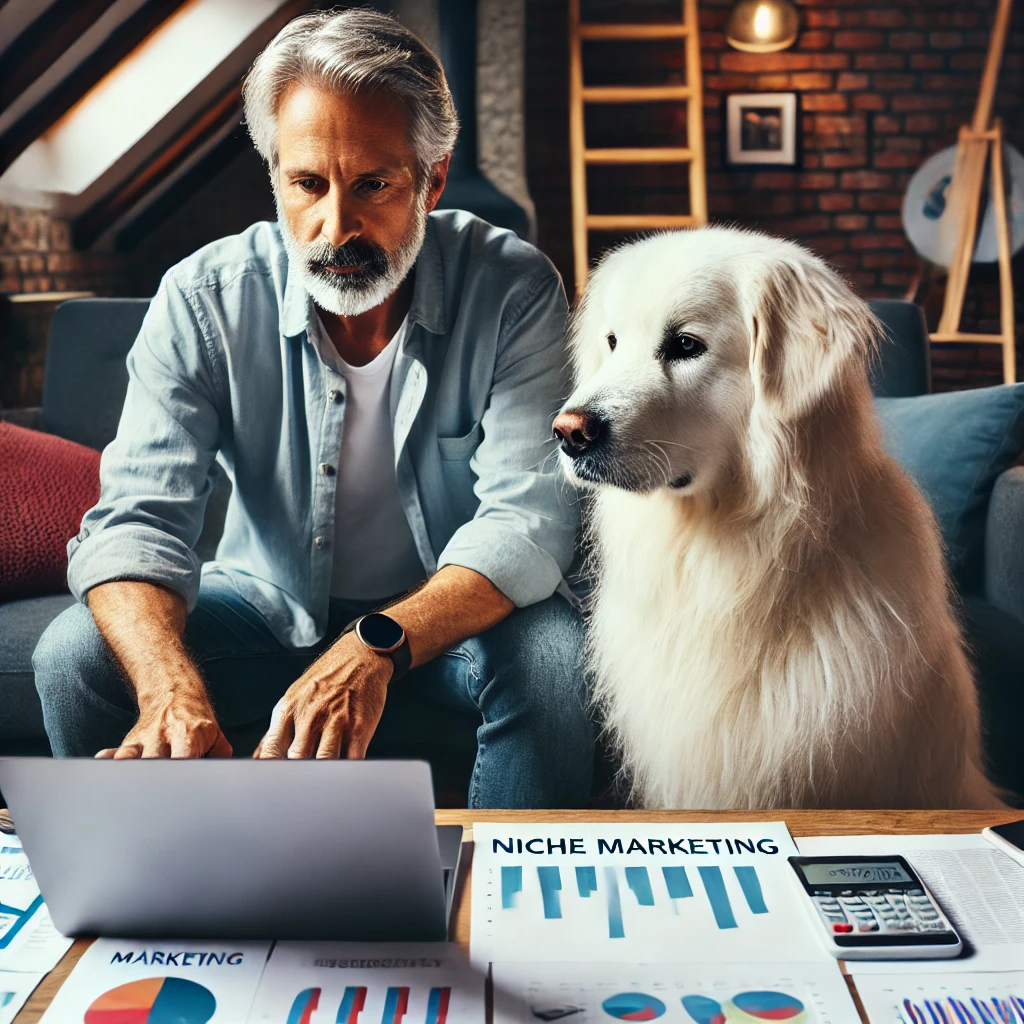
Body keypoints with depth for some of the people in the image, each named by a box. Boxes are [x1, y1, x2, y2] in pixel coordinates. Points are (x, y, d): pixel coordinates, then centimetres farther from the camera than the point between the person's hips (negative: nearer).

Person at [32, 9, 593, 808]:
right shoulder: (204, 300, -13)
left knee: (555, 659, -32)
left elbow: (530, 516, -26)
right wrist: (169, 686, -43)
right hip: (268, 602, 2)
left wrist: (377, 649, -43)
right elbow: (137, 517, -21)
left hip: (452, 611, -1)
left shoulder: (513, 289, -18)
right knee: (76, 655, -19)